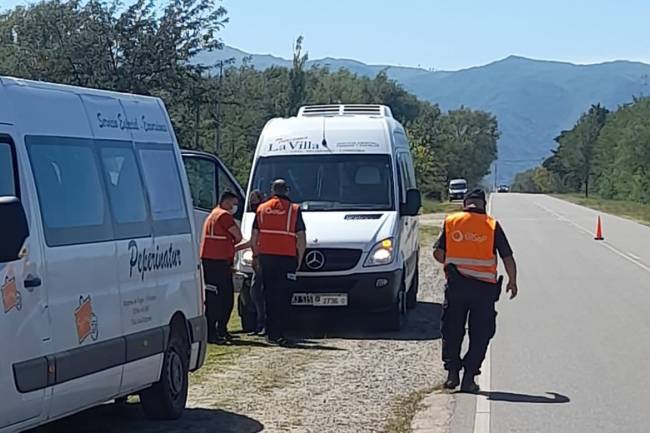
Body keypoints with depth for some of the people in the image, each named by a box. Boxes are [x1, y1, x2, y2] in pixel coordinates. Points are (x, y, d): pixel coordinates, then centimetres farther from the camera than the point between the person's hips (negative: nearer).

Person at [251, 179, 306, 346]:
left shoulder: (262, 209, 8)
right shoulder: (294, 210, 0)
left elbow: (253, 238, 9)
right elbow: (301, 239, -2)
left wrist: (256, 255, 20)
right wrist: (299, 259, 8)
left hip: (266, 256, 3)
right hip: (287, 257, -3)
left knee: (269, 296, 10)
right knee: (283, 297, 0)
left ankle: (270, 333, 12)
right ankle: (278, 333, -5)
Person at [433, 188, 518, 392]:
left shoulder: (451, 221, 4)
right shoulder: (492, 225, 0)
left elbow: (438, 253, 4)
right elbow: (508, 257, 1)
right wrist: (513, 282, 15)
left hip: (456, 284, 1)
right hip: (484, 286, -1)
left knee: (452, 330, 14)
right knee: (479, 335, 7)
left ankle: (452, 373, 9)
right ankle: (469, 377, 3)